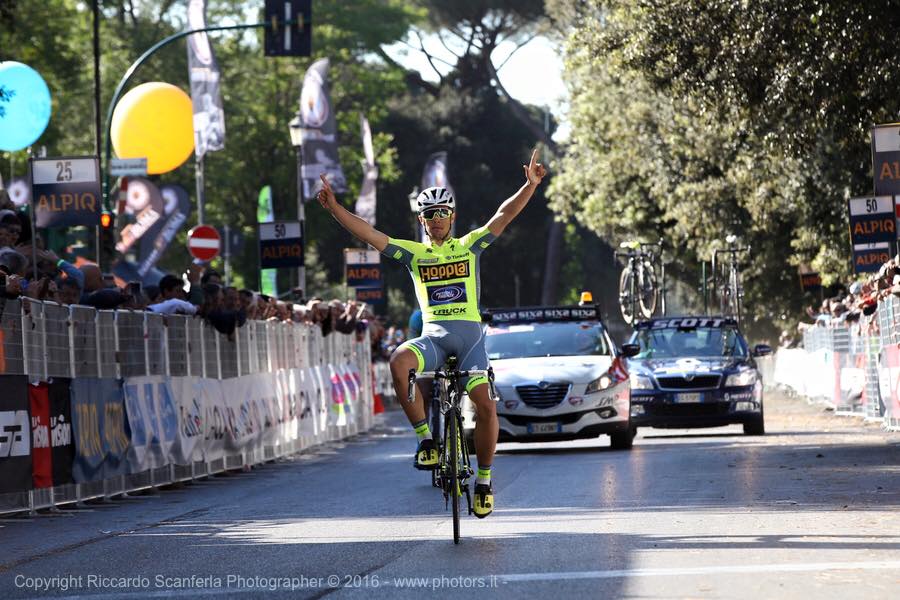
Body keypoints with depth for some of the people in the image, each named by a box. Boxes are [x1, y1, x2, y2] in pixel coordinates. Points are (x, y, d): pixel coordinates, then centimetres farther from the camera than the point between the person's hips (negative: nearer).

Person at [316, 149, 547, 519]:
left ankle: (484, 478, 3)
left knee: (485, 406, -18)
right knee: (399, 362, -33)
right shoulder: (413, 253, 13)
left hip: (470, 334, -1)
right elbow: (368, 234, 5)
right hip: (433, 335, 1)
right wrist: (334, 208, -6)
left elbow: (504, 215, 2)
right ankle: (426, 440, -23)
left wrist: (530, 186, -13)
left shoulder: (469, 246, 12)